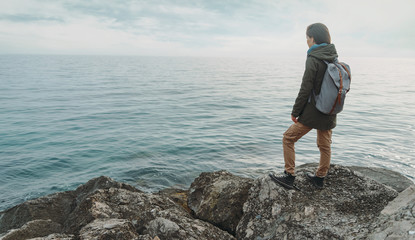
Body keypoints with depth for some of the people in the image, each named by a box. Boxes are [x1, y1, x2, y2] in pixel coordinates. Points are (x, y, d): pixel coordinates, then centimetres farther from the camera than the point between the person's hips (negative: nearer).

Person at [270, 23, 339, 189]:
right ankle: (320, 178, 31)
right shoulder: (334, 58, 7)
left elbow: (306, 89, -19)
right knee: (325, 145, 17)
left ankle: (289, 177, 7)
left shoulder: (313, 59, -17)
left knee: (288, 138, 4)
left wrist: (295, 111, -10)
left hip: (313, 112, -8)